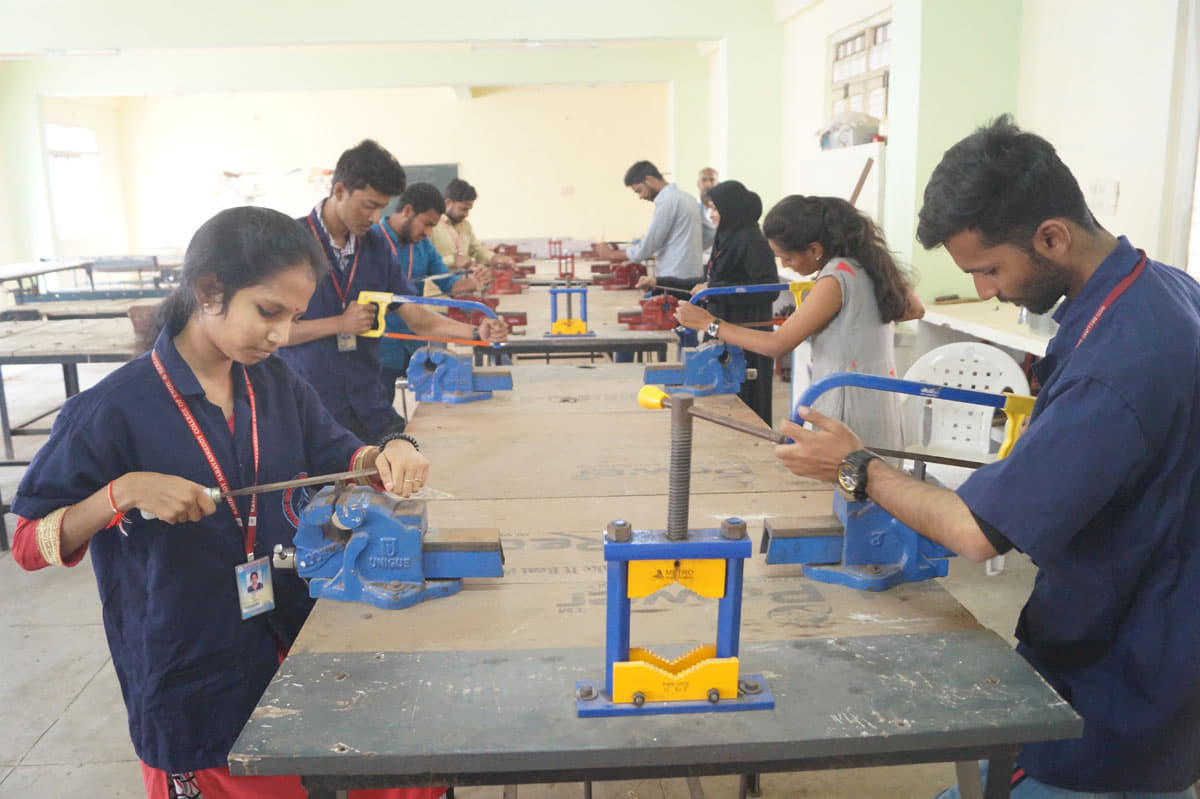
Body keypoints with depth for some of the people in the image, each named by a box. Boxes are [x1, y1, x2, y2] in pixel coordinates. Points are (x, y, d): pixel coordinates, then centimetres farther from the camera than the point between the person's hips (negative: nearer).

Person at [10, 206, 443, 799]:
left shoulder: (275, 385, -1)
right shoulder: (115, 410, -17)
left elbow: (338, 458, 10)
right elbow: (29, 545, -10)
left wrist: (388, 452, -12)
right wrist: (122, 493, -27)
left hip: (294, 652, 6)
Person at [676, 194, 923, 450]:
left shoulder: (836, 277, -20)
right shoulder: (868, 261, 6)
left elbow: (777, 344, -20)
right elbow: (914, 309, 19)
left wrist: (709, 323, -13)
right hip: (880, 398, 9)